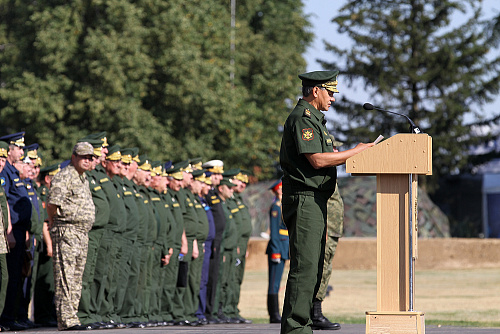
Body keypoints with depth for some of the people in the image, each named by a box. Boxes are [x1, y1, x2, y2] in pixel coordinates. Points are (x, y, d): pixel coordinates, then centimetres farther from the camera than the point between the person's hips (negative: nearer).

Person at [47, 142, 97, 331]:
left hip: (83, 233, 9)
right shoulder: (64, 177, -10)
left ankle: (71, 318, 14)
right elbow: (52, 203, -18)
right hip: (66, 231, -9)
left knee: (76, 279, 10)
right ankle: (66, 320, -11)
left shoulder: (84, 180, 19)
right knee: (65, 278, -10)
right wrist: (54, 221, -2)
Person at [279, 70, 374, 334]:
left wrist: (356, 153, 12)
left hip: (315, 202, 11)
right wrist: (355, 152, -11)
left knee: (314, 268, 10)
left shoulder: (313, 119, 23)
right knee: (305, 266, -13)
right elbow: (317, 160, -19)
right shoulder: (301, 118, -11)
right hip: (304, 200, -11)